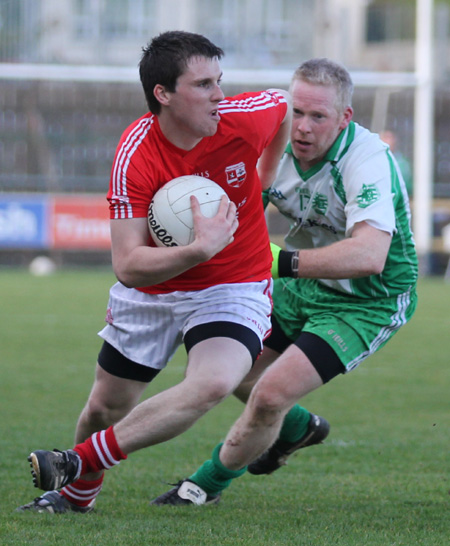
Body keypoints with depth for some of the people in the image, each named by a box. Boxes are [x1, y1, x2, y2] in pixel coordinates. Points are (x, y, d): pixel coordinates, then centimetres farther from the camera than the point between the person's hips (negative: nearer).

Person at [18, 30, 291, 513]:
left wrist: (266, 180, 16)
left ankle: (79, 464, -15)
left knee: (212, 384, -29)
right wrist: (201, 249, -41)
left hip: (234, 288, 0)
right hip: (151, 289, 0)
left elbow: (282, 103, 9)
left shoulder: (245, 119, -19)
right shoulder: (135, 157, -25)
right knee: (105, 407, 11)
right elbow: (128, 267, -28)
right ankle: (77, 494, 45)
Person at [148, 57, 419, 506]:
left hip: (368, 302, -7)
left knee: (272, 394, -18)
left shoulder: (367, 161, -33)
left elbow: (370, 255, -47)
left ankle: (209, 483, 8)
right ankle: (297, 428, 42)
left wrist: (283, 262, -53)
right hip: (303, 285, 7)